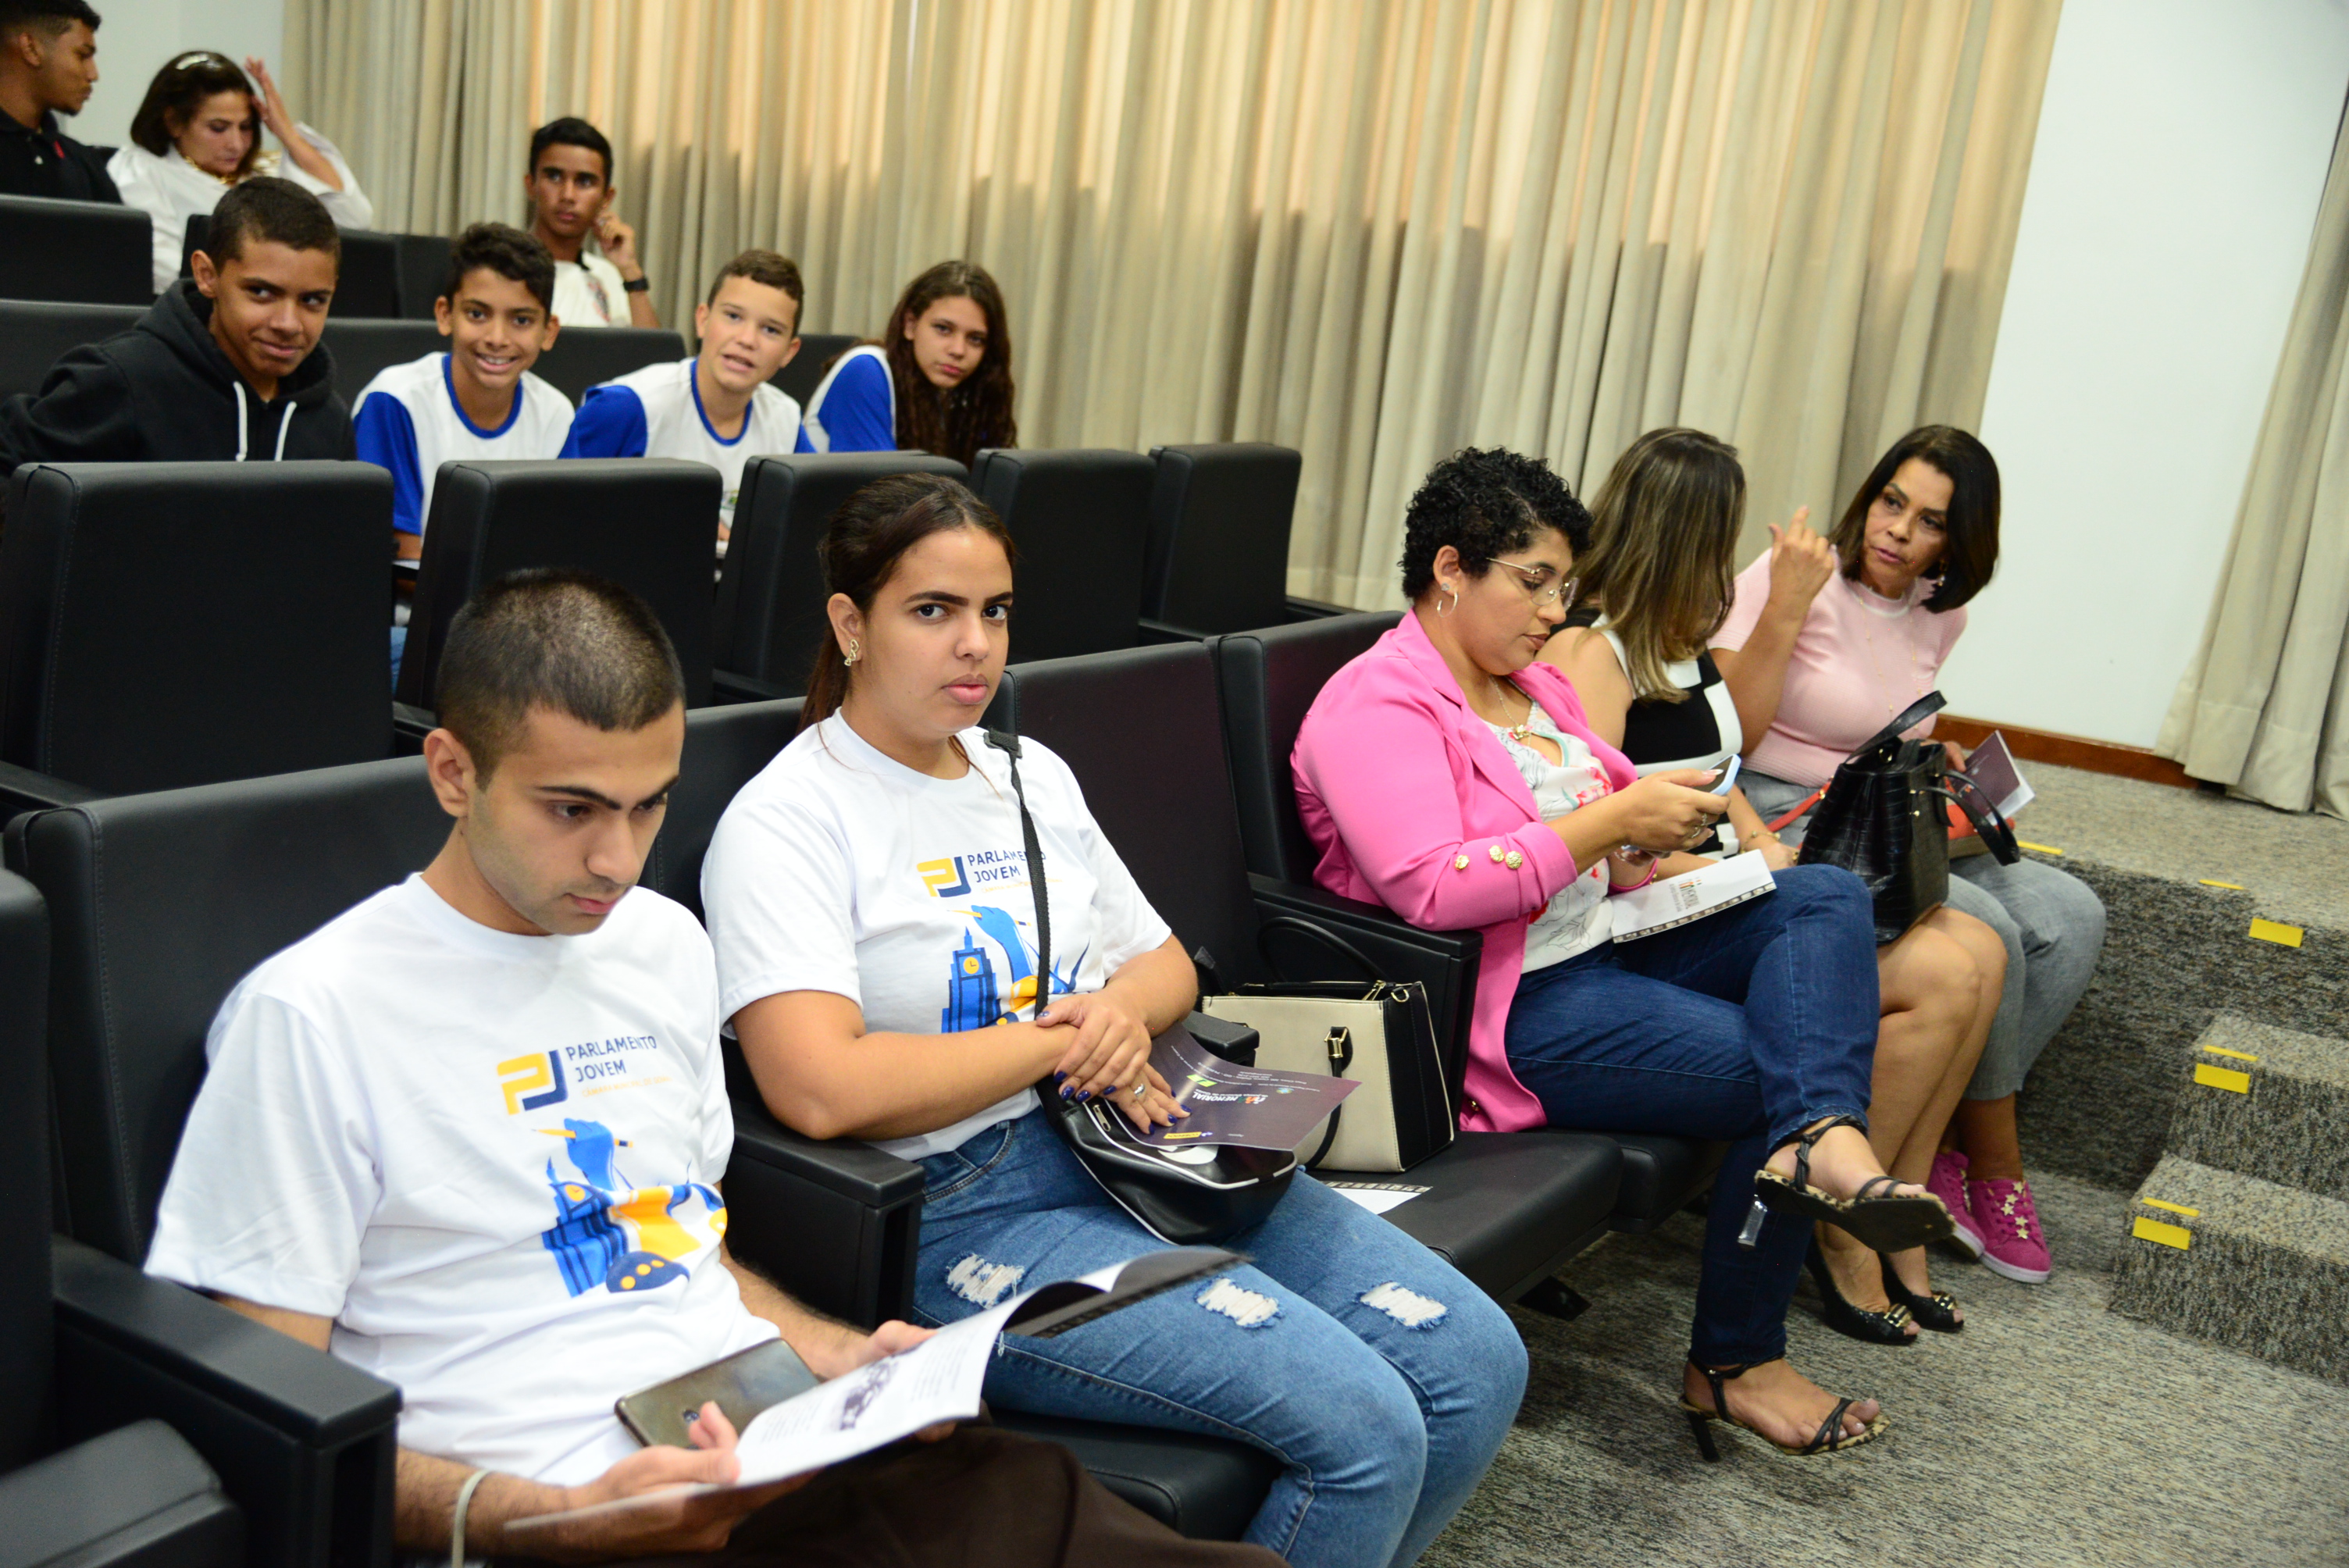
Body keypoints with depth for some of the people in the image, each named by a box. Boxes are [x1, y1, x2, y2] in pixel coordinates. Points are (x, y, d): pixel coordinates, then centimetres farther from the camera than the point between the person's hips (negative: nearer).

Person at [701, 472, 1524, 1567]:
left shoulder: (1030, 776, 16)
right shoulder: (786, 822, -8)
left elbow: (1165, 961, 21)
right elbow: (820, 1087, -22)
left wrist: (1125, 1008, -4)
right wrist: (1059, 1041, -12)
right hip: (971, 1208, -8)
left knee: (1477, 1359, -3)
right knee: (1363, 1428, -21)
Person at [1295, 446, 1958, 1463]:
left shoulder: (1531, 682, 17)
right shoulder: (1375, 708, -13)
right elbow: (1432, 890, -27)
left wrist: (1646, 843, 1)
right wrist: (1612, 819, -22)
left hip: (1600, 945, 9)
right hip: (1510, 1008, -9)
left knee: (1825, 896, -6)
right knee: (1763, 1068, -15)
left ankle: (1821, 1140, -31)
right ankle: (1735, 1364, -2)